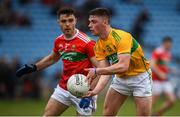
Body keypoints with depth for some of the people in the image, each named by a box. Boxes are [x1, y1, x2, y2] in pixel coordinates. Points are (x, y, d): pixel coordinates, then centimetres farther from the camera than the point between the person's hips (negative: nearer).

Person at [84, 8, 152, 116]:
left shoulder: (121, 37, -27)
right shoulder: (99, 46, -5)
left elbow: (123, 66, -37)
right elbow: (106, 72, -10)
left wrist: (96, 71, -40)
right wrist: (95, 90, -28)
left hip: (140, 76, -7)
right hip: (121, 78, 7)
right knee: (107, 113, 1)